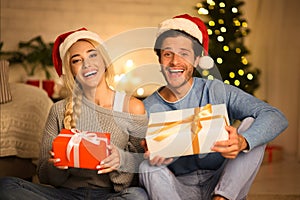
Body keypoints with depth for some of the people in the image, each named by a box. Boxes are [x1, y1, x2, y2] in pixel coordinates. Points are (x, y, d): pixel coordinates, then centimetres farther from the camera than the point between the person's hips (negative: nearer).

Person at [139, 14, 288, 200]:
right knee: (148, 167, -29)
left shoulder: (218, 92, -4)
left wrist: (242, 142, -34)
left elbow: (276, 117, -13)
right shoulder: (148, 108, -1)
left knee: (252, 123, -17)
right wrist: (154, 156, -28)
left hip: (225, 185, 0)